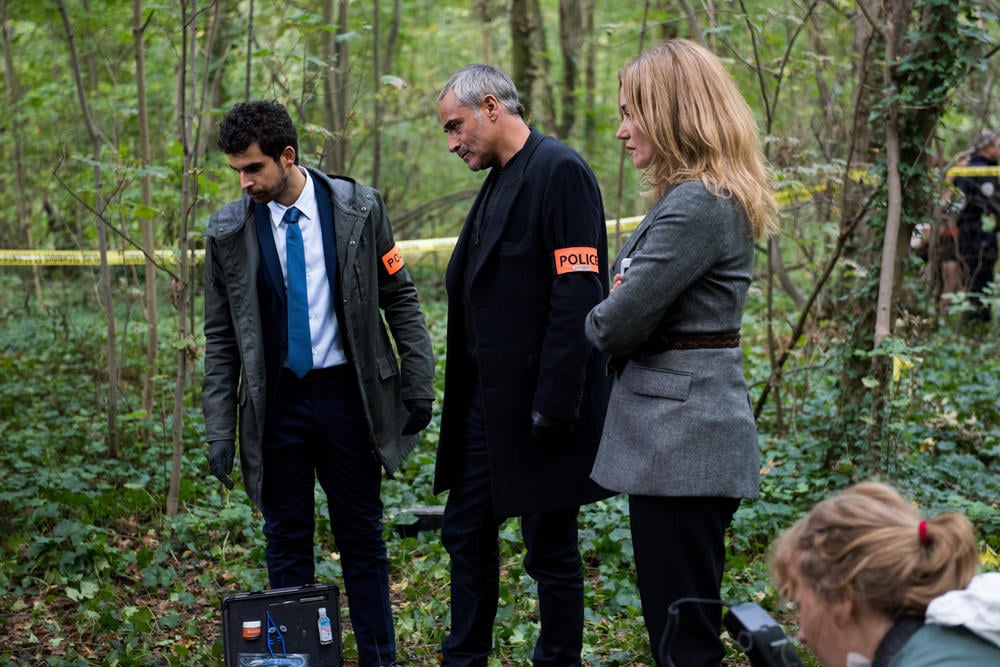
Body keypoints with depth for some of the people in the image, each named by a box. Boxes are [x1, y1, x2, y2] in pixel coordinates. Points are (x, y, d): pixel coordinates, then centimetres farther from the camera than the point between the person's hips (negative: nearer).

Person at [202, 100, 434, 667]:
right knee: (287, 542, 7)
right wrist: (220, 430, -2)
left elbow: (400, 299, 2)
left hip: (347, 393, -1)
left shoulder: (358, 208, -5)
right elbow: (221, 339, 2)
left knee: (362, 536, 8)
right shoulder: (229, 232, -2)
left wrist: (419, 385, -3)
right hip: (276, 403, 1)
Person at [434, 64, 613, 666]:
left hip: (537, 404, -9)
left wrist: (554, 405, -23)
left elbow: (578, 295, -21)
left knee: (551, 550, 2)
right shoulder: (499, 181, 15)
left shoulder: (560, 171, -14)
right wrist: (463, 396, 14)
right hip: (487, 401, 9)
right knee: (467, 534, 16)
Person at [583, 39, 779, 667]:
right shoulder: (711, 197, 14)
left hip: (682, 437, -10)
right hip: (685, 432, 10)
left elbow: (620, 322, -17)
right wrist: (614, 327, -1)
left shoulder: (697, 207, -18)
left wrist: (594, 327, 4)